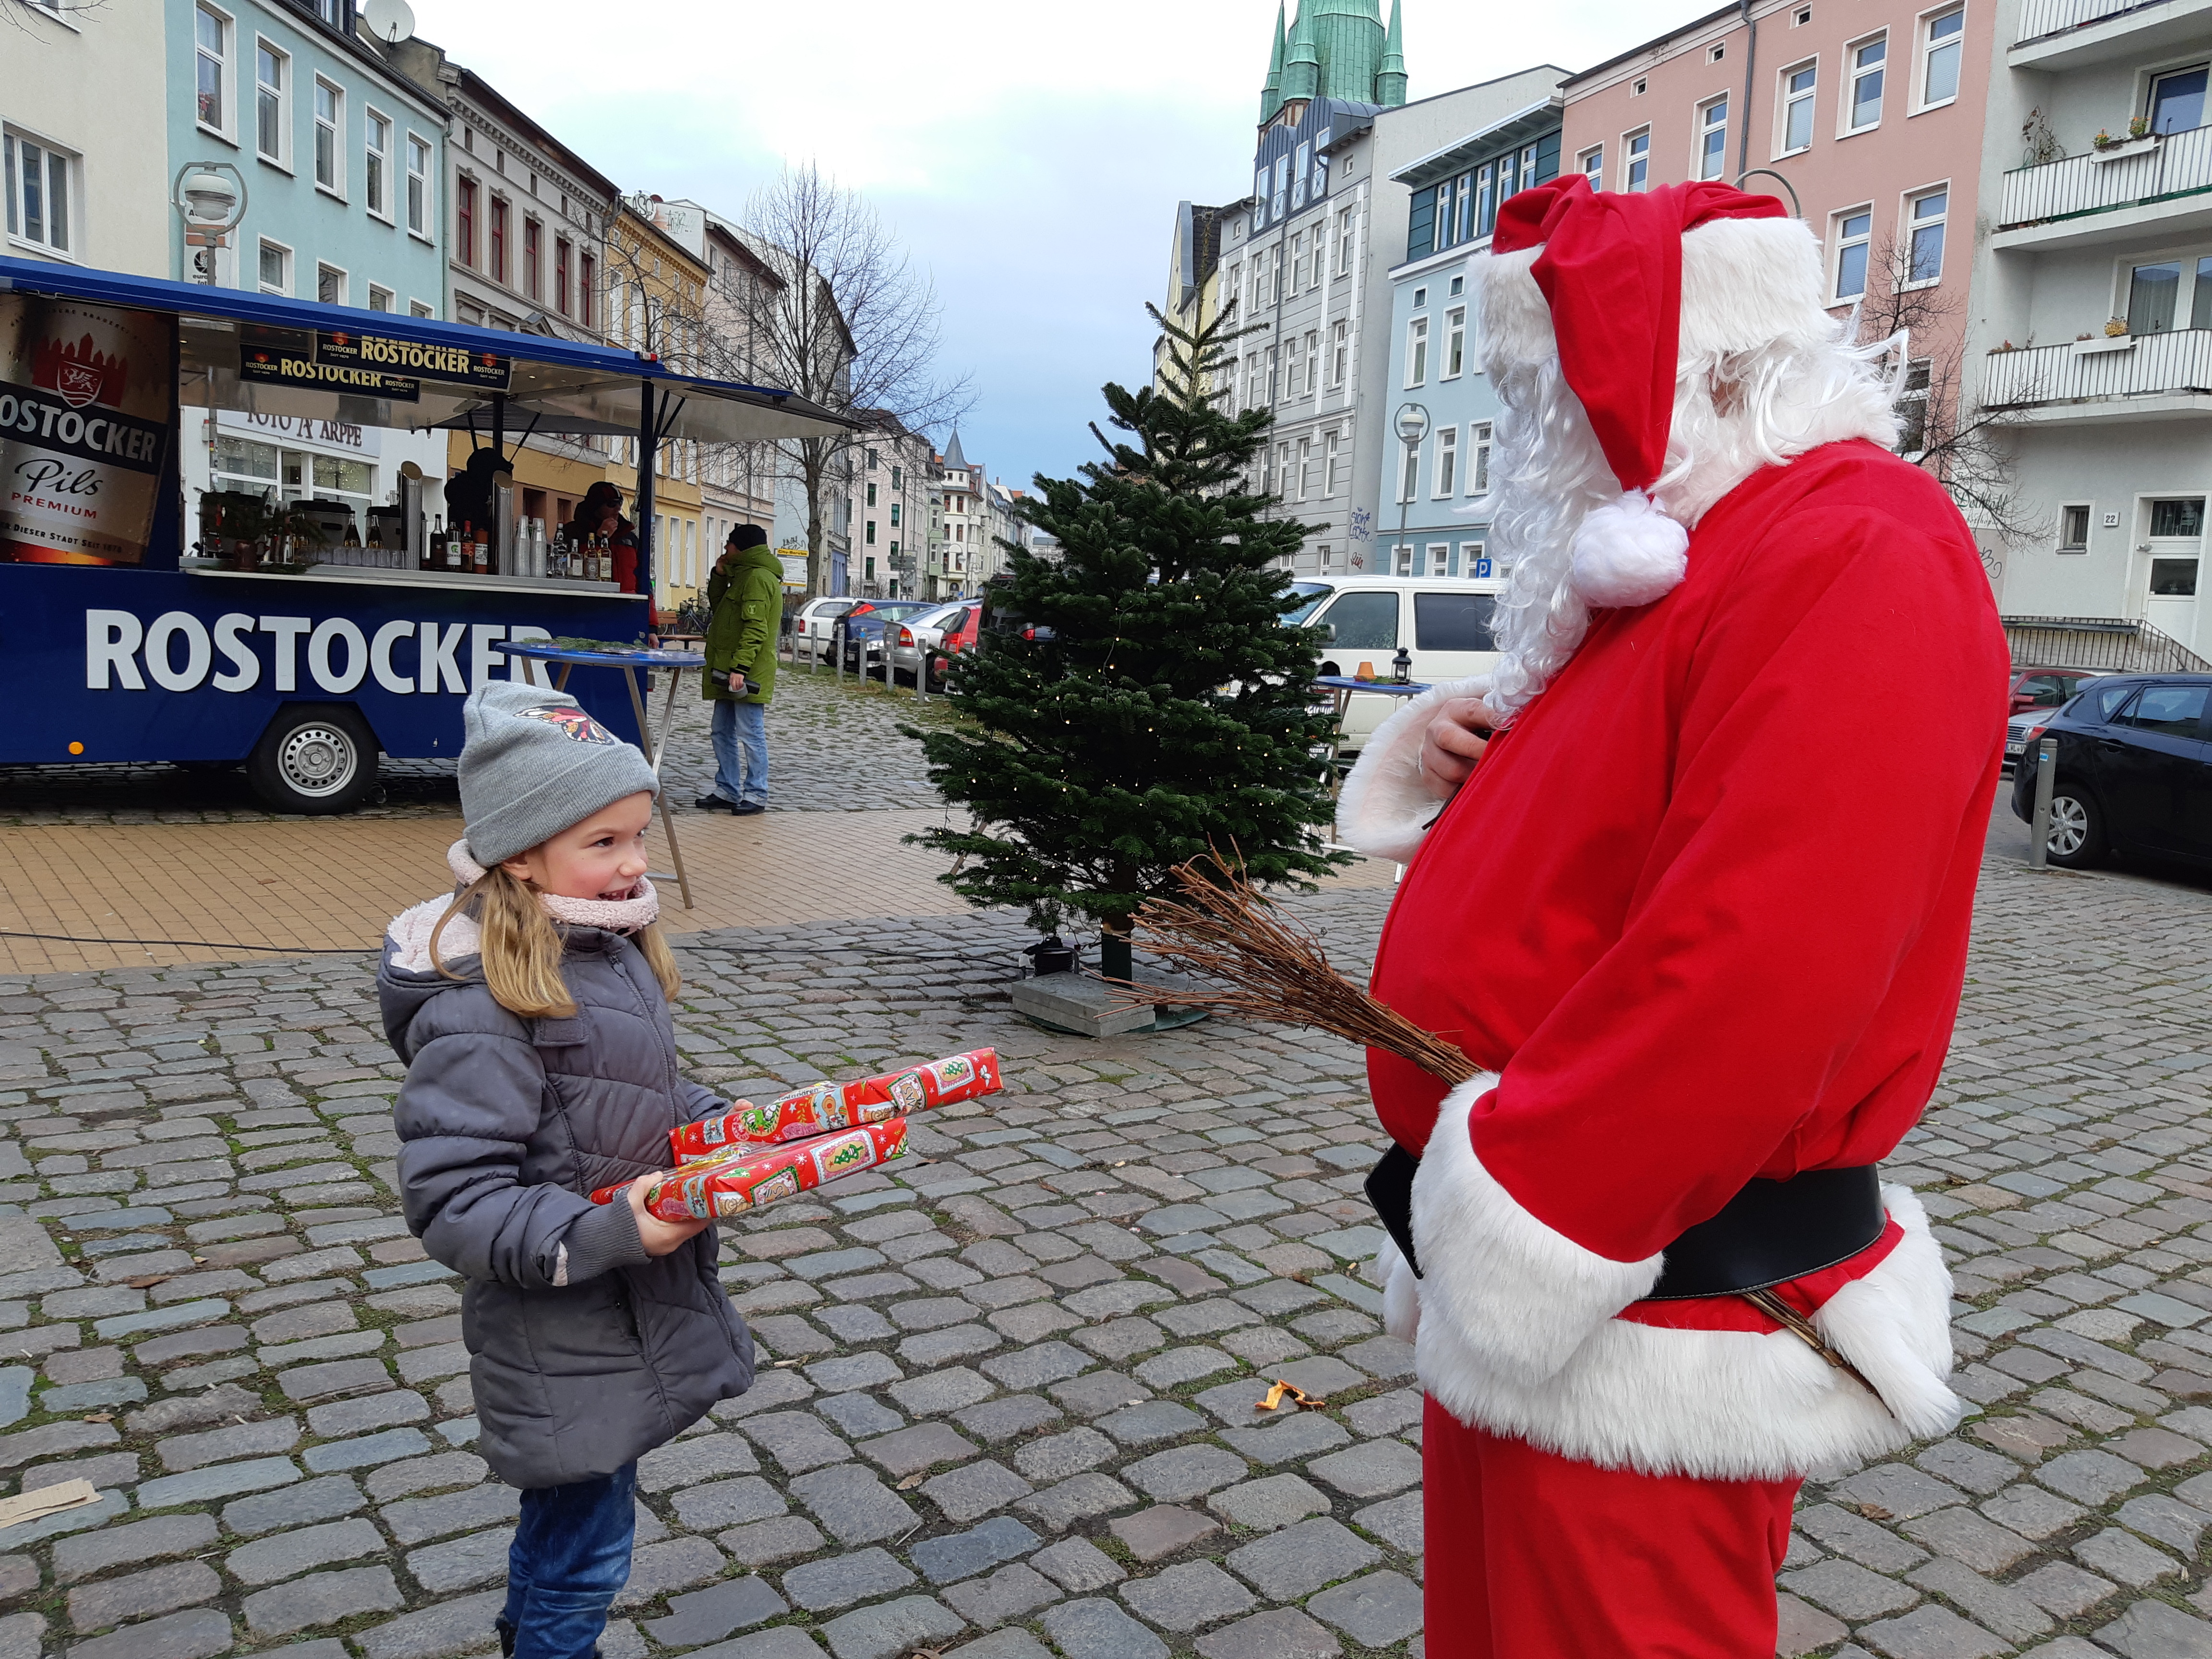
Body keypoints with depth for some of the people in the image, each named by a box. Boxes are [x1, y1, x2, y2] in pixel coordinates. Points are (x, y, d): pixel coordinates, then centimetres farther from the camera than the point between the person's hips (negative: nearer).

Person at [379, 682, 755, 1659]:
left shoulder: (610, 952, 2)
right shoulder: (479, 1010, -26)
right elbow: (452, 1202, -26)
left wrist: (729, 1129, 0)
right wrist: (607, 1233, -32)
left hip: (637, 1311, 9)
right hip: (565, 1345, -8)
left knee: (564, 1519, 29)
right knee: (586, 1554, 8)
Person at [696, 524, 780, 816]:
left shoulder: (758, 577, -14)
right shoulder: (743, 575, 20)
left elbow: (756, 628, -22)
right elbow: (717, 605, 30)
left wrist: (740, 666, -27)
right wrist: (720, 575, 15)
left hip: (747, 674, -11)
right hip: (729, 672, 11)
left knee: (750, 734, -5)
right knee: (723, 732, 13)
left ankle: (756, 794, 0)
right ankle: (727, 791, 19)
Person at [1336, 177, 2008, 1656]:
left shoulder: (1858, 561, -19)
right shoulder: (1680, 564, 15)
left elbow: (1755, 966, -30)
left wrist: (1519, 1235, -25)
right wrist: (1468, 774, 3)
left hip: (1644, 1335, -9)